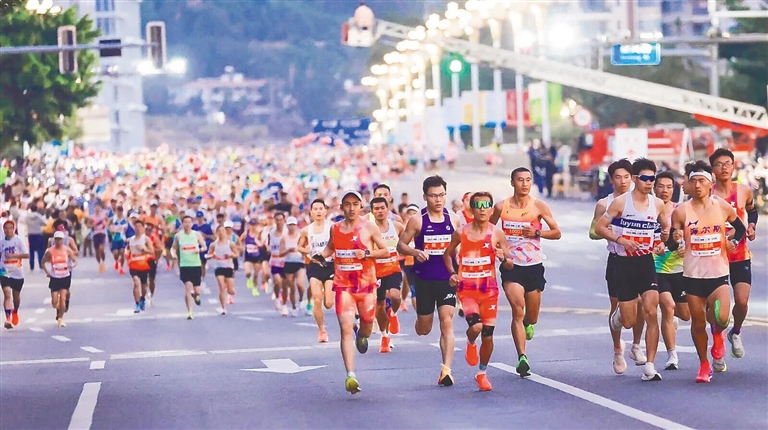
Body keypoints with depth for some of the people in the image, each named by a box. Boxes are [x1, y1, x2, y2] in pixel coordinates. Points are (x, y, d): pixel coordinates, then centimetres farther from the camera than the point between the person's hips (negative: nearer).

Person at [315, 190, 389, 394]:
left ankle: (362, 336, 55)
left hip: (366, 284, 0)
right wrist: (321, 256, 2)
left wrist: (367, 253, -17)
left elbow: (385, 251, 0)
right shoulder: (335, 228, 5)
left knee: (367, 322, 13)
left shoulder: (369, 228, -4)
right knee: (346, 329, -12)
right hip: (343, 285, 1)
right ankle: (350, 375, -16)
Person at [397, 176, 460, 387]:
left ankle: (446, 369, -16)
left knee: (447, 323, -13)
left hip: (447, 279, 1)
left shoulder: (453, 219, 4)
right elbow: (401, 245, -2)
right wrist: (415, 252, -22)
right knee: (423, 330, 9)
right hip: (424, 279, -1)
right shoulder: (417, 220, -5)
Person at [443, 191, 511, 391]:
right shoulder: (461, 233, -3)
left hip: (489, 290, 1)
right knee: (476, 326, -24)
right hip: (467, 289, -1)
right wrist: (452, 273, -2)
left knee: (488, 335, 6)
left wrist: (503, 258, -19)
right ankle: (470, 344, 13)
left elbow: (510, 265, 3)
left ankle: (482, 373, 26)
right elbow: (447, 254, 14)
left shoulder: (496, 234, -2)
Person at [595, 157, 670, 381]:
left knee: (651, 313, -13)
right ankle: (618, 314, 42)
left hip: (646, 262, 2)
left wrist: (666, 235, -5)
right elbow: (599, 228, -6)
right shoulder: (620, 202, -7)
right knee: (629, 322, 1)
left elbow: (666, 228, 19)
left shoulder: (658, 204, 4)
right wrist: (621, 239, -19)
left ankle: (649, 367, -10)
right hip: (624, 263, -2)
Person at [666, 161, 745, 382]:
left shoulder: (723, 207, 0)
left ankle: (717, 335, 19)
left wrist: (734, 242, -2)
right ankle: (704, 365, 25)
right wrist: (675, 239, -24)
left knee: (721, 318, -18)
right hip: (693, 275, 0)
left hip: (719, 274, 0)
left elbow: (741, 229, 17)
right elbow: (671, 246, -1)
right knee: (698, 322, 5)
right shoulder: (681, 211, -5)